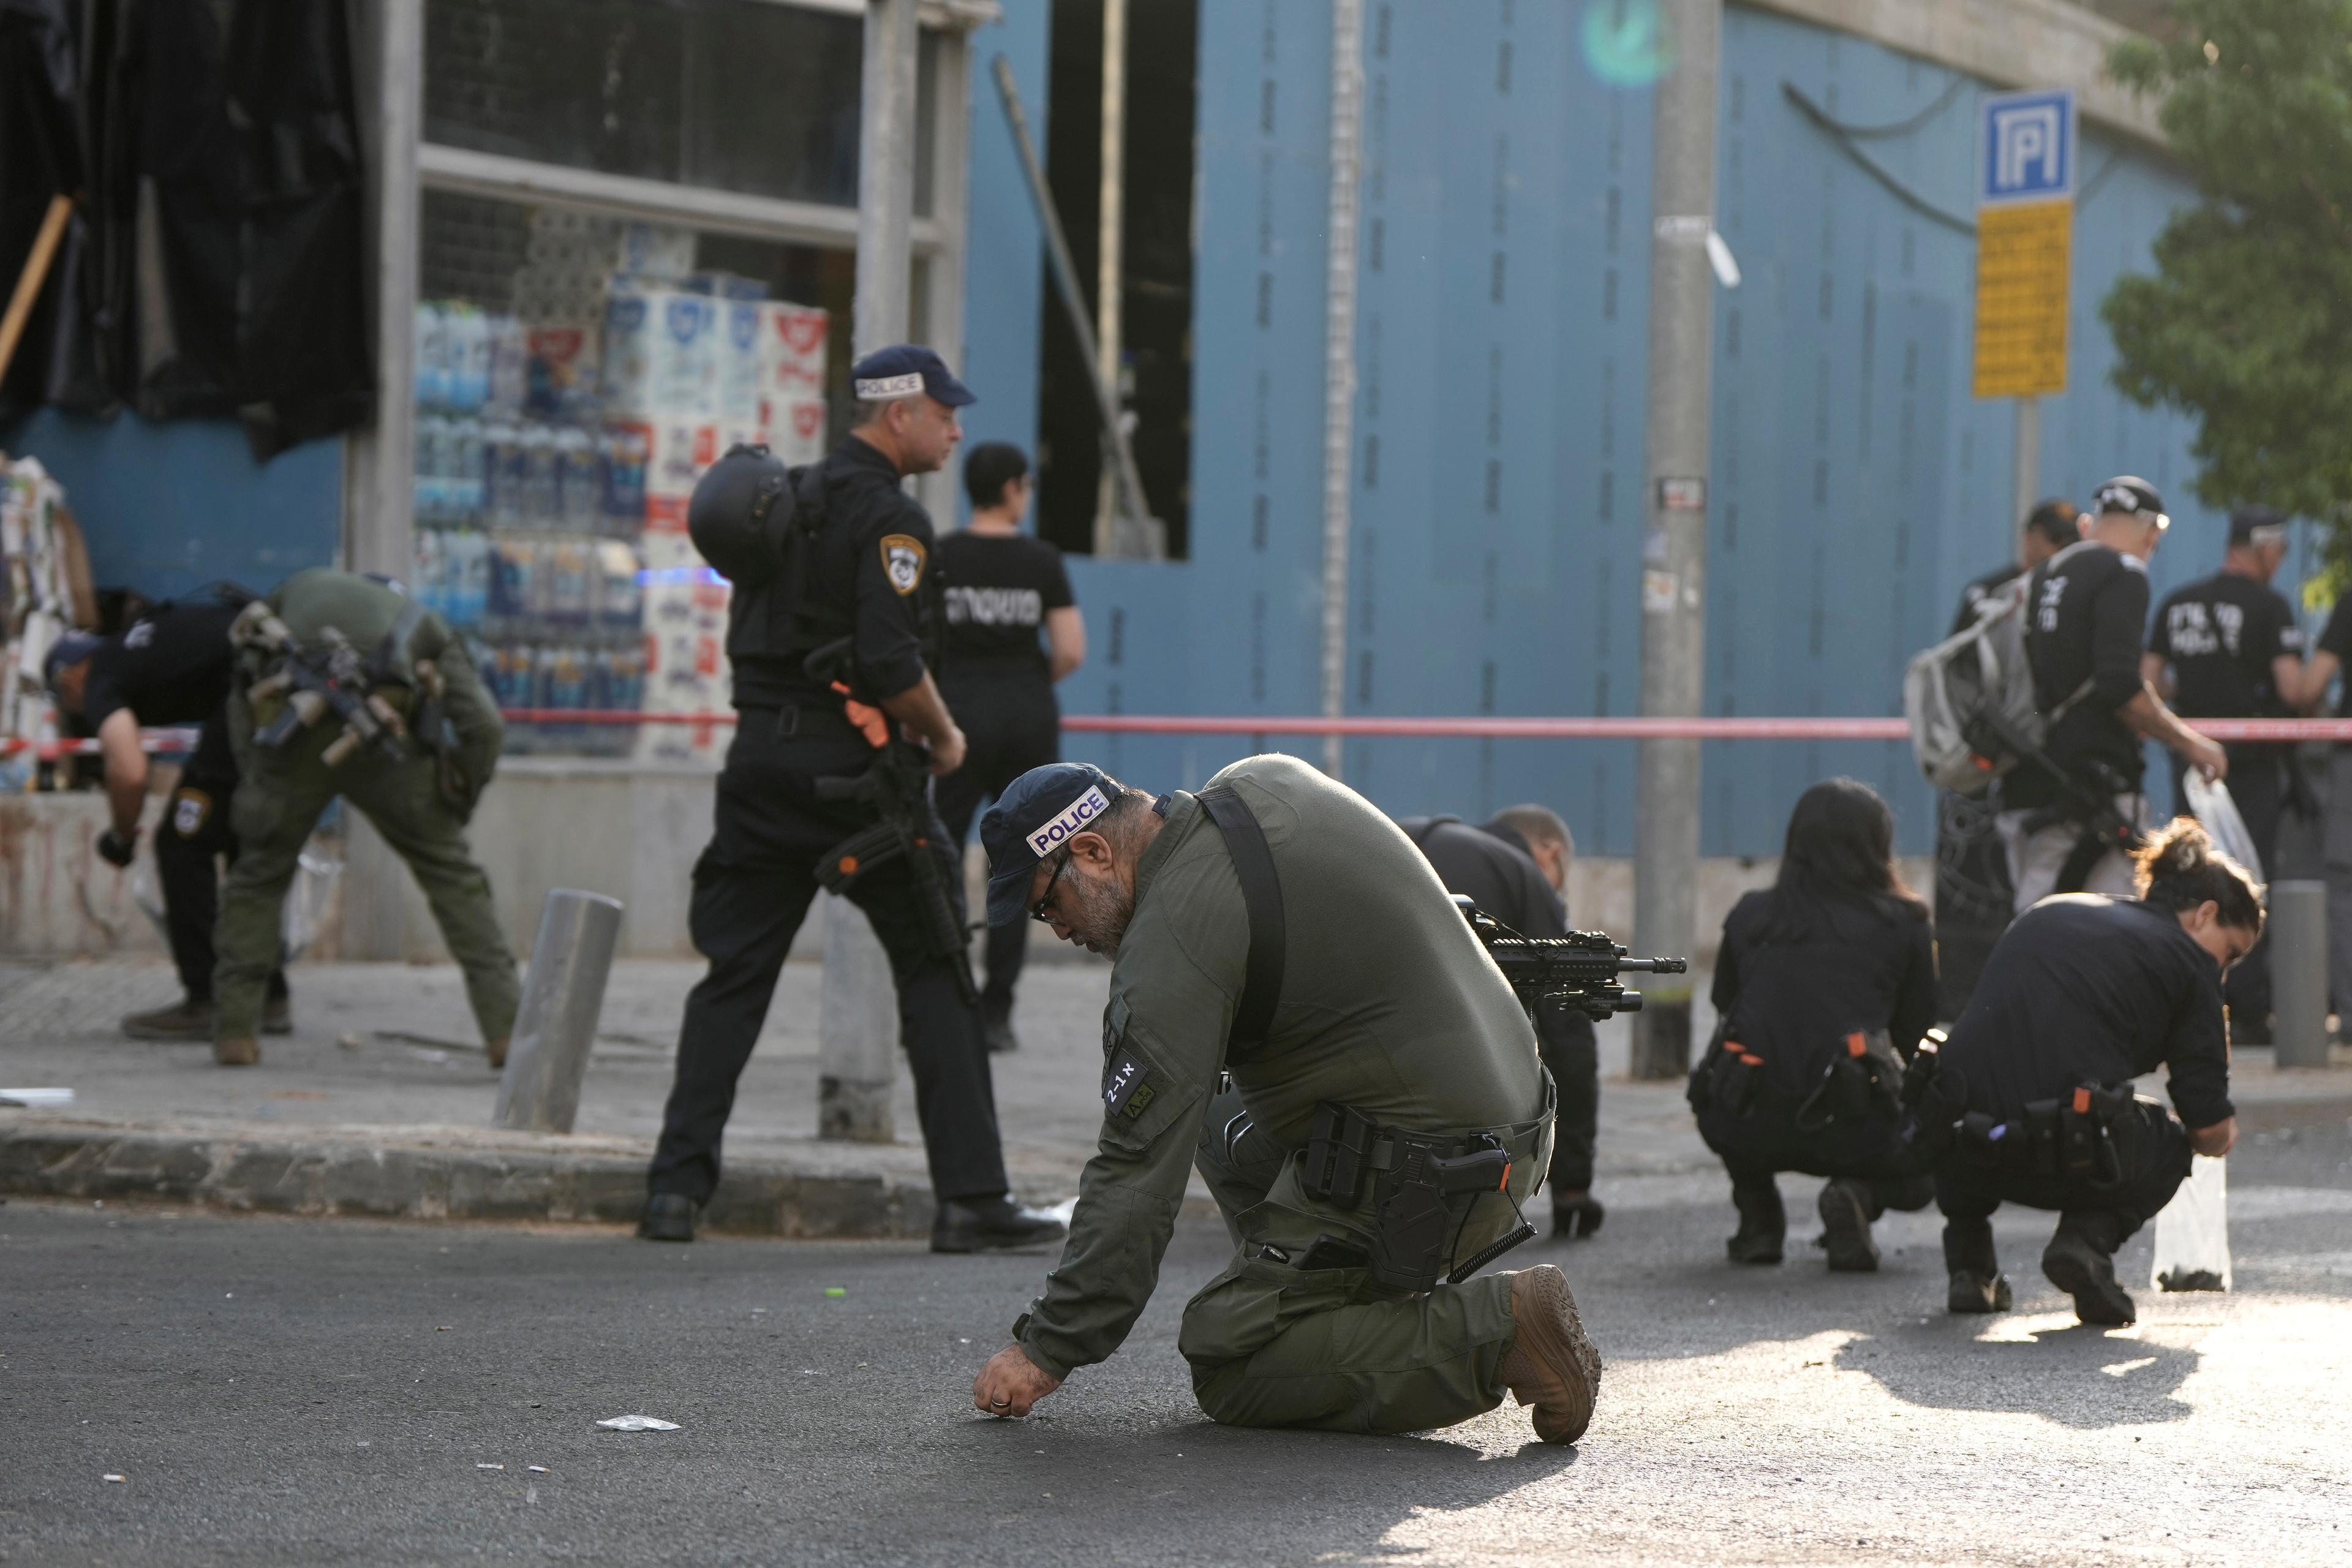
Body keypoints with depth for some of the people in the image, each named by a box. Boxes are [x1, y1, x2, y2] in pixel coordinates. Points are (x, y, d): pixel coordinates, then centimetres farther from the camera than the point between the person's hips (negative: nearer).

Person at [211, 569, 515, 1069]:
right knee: (453, 876, 12)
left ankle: (234, 1030, 14)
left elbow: (242, 699, 20)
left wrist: (255, 785, 21)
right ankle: (507, 1030, 4)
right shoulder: (424, 624, 33)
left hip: (292, 730, 0)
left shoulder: (293, 595, 36)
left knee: (259, 874, 21)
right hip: (383, 741, 0)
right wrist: (456, 807, 26)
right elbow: (483, 724, 16)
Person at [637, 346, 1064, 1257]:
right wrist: (943, 736, -4)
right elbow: (891, 661, -21)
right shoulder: (888, 517, -11)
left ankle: (676, 1187, 2)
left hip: (761, 763, 7)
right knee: (935, 976, 2)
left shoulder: (790, 498, 15)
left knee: (734, 975, 8)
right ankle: (971, 1198, 0)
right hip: (853, 769, -7)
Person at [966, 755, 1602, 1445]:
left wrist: (1046, 1350, -14)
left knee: (1225, 1369, -3)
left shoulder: (1176, 935, -19)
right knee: (1225, 1128, 29)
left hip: (1413, 1177, -10)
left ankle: (1493, 1332, -12)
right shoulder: (1269, 780, 6)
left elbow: (1140, 1169, -20)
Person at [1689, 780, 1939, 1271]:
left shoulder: (1749, 916, 15)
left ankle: (1758, 1219, 19)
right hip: (1849, 1128, -2)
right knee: (1923, 1164, 29)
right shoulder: (1903, 924, 9)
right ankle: (1859, 1195, -3)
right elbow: (1914, 1035, 16)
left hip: (1745, 1129, 2)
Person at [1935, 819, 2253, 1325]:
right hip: (2071, 1158, -4)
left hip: (1960, 1152, 4)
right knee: (2169, 1147, 30)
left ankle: (1968, 1260, 22)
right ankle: (2089, 1240, 2)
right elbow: (2210, 1132, 5)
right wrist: (2224, 1132, 31)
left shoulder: (2047, 913, 24)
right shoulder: (2187, 960, 8)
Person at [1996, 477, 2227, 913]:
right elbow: (2119, 684, -17)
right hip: (2091, 784, -8)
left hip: (2024, 787, 8)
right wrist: (2188, 742, -7)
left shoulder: (2039, 577, 18)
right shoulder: (2122, 573, -6)